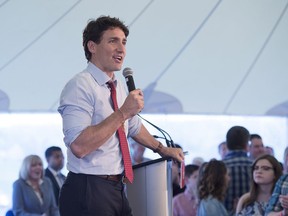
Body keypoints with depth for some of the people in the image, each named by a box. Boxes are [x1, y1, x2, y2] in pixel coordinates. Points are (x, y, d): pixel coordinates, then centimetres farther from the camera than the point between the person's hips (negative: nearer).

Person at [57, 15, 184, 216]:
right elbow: (78, 146, -27)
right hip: (88, 192, -8)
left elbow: (134, 127, 31)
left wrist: (162, 149, 38)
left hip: (117, 190, 9)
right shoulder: (80, 86, -15)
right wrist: (123, 112, -25)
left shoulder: (119, 87, 13)